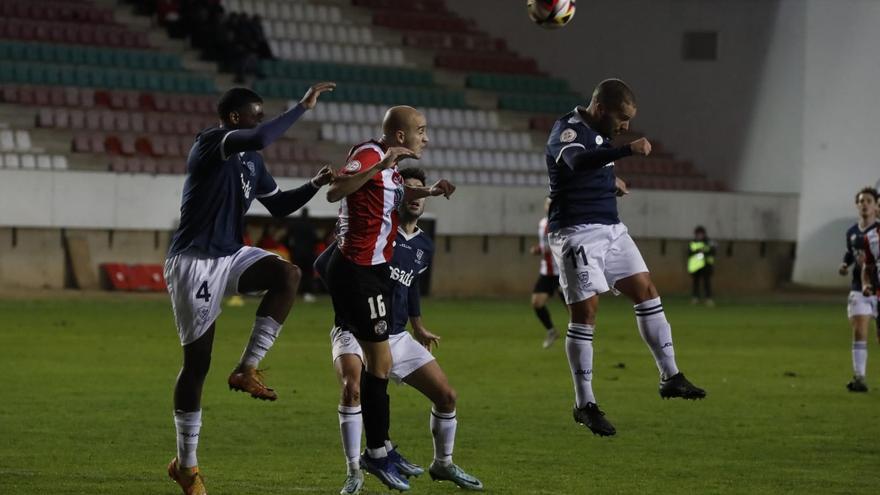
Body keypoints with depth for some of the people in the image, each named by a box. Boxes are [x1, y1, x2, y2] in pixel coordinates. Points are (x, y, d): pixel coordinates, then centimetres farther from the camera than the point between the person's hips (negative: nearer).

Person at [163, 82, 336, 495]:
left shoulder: (251, 162, 11)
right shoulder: (210, 143, -14)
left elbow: (279, 206, 22)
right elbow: (260, 139, -33)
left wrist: (314, 185, 7)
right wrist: (303, 107, -27)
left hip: (231, 256, 7)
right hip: (194, 261, -7)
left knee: (287, 275, -21)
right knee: (197, 362, -3)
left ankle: (247, 370, -11)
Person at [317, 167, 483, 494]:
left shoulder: (425, 246, 10)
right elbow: (323, 264, -7)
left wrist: (418, 328, 21)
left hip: (397, 336, 6)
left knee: (446, 395, 3)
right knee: (352, 388, -33)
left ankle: (443, 464, 25)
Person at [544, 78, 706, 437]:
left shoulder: (598, 133, 13)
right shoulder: (567, 131, -16)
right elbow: (577, 161, -40)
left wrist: (611, 182, 14)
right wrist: (628, 150, -52)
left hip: (610, 229, 9)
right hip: (577, 232, -9)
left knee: (645, 290, 5)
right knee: (585, 312, -9)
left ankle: (670, 377, 12)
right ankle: (584, 405, -2)